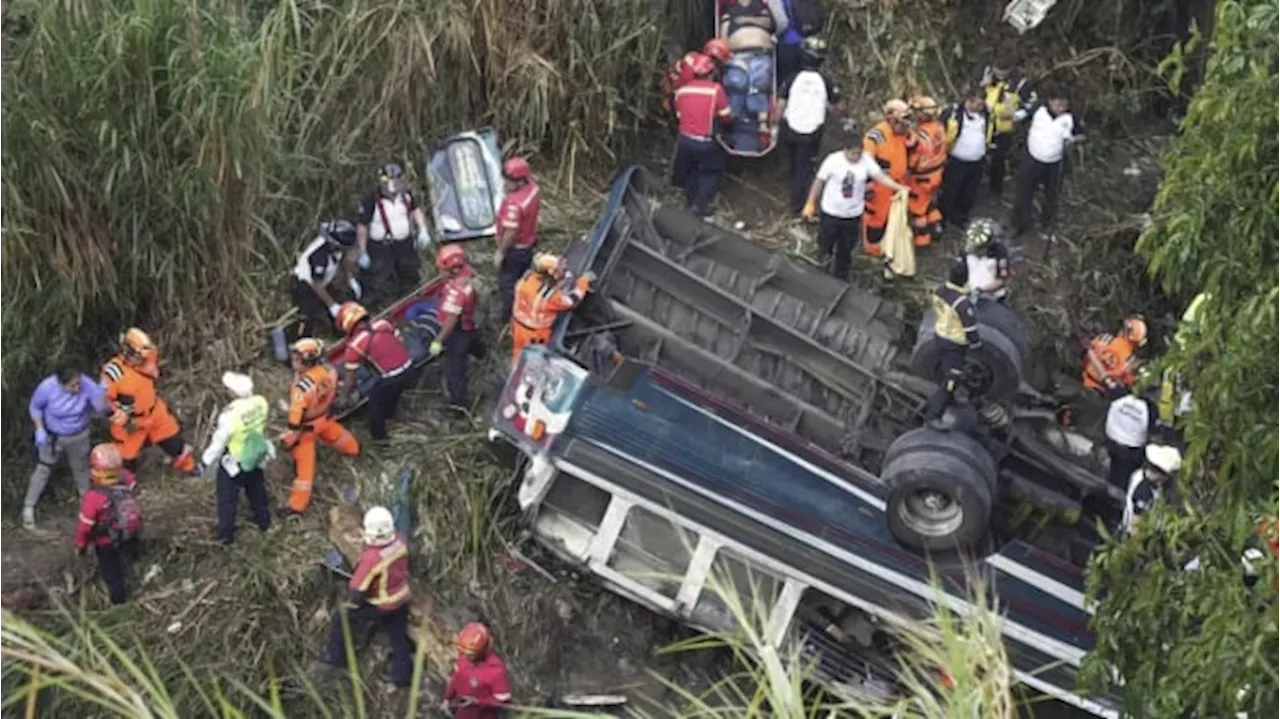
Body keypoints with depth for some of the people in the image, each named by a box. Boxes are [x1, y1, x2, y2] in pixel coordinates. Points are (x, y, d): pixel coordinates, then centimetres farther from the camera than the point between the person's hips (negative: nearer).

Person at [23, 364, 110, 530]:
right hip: (52, 436, -1)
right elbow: (35, 407, -10)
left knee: (81, 469, 22)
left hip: (79, 436, 2)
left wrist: (102, 397, -56)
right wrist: (39, 429, -19)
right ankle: (28, 508, 26)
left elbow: (103, 410, -35)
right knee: (43, 470, 10)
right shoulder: (47, 387, -32)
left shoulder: (87, 385, -33)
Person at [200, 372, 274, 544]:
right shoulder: (261, 402, -24)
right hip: (256, 457, 5)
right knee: (256, 490, 31)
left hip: (234, 463, -5)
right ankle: (263, 521, 52)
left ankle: (226, 534, 35)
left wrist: (205, 462, -6)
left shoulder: (230, 415, -38)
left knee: (227, 499, 20)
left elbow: (218, 443, -23)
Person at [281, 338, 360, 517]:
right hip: (325, 417, 7)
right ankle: (352, 448, 69)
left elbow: (297, 413, -31)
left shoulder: (303, 385, -40)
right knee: (335, 434, 38)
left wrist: (290, 434, -19)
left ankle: (298, 504, 10)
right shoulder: (328, 371, -20)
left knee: (304, 462, 1)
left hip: (307, 425, -7)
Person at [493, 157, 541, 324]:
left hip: (514, 249, -8)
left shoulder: (514, 203, -38)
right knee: (522, 279, 27)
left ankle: (507, 315, 30)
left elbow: (511, 232, -31)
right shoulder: (533, 187, -12)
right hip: (529, 244, 8)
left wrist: (500, 252, -18)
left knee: (507, 283, 13)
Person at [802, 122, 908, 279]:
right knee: (825, 243, 16)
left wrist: (898, 187, -35)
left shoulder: (866, 160, -13)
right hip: (831, 212, -2)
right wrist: (810, 204, -5)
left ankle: (840, 277, 36)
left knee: (846, 249, 16)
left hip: (853, 214, 2)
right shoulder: (833, 160, -19)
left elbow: (880, 176, -19)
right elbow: (819, 182, -10)